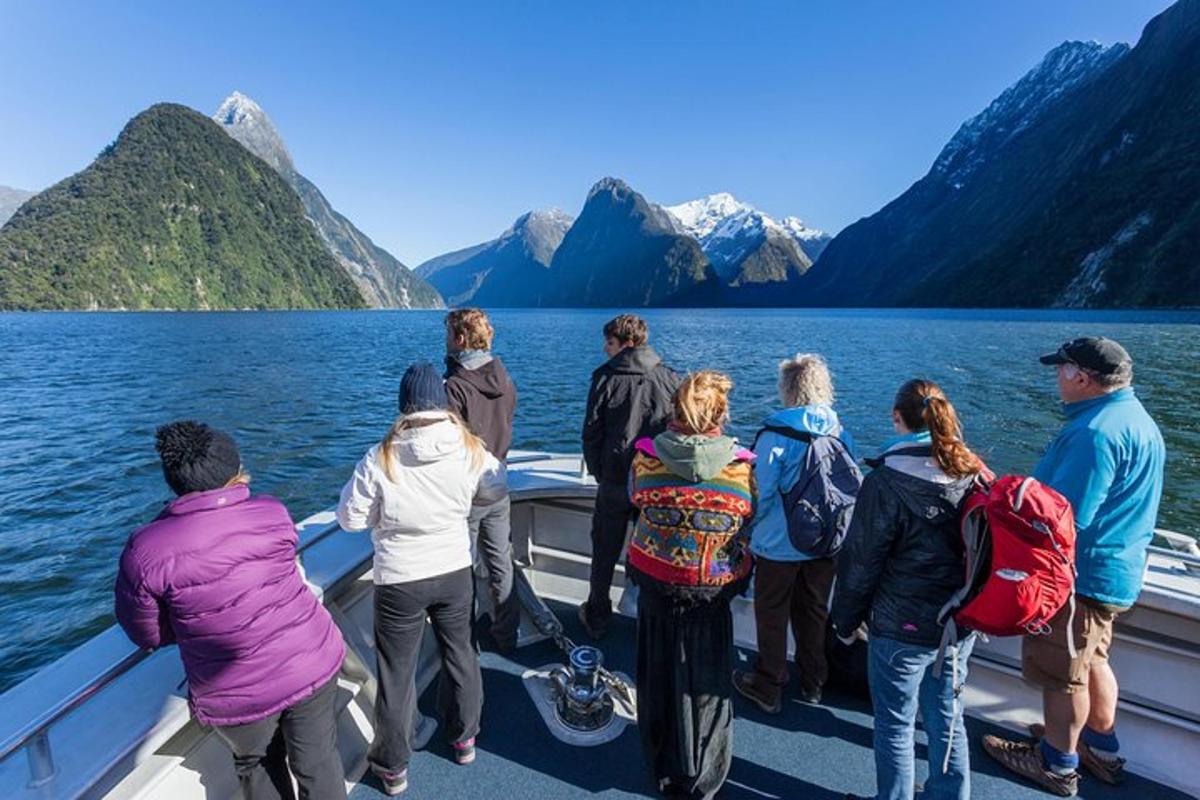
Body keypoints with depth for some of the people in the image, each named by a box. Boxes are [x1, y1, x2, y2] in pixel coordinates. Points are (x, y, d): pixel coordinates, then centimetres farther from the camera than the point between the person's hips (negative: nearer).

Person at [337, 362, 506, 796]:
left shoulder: (380, 459, -21)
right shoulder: (471, 448, -14)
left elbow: (351, 518, -10)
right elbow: (495, 492, 3)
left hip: (399, 581, -2)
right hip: (455, 572, 3)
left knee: (397, 674, 17)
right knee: (461, 655, 24)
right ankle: (464, 739, 44)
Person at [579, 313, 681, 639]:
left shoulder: (606, 378, -9)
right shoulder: (670, 378, -2)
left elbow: (591, 433, -6)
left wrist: (599, 473, 7)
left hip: (614, 481, -2)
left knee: (605, 551, 15)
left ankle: (597, 618, 29)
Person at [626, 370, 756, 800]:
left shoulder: (645, 455, -16)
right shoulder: (742, 466, -18)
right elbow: (752, 526, -4)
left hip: (656, 584, 1)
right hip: (714, 591, -1)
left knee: (659, 677, 22)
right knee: (705, 684, 18)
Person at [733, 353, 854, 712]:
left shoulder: (776, 434, -21)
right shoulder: (841, 435, -4)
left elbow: (760, 492, -19)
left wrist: (749, 532, -3)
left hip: (779, 545, -5)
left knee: (772, 616, 13)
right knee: (814, 612, 22)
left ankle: (768, 688, 28)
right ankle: (812, 683, 40)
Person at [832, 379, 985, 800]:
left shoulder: (886, 481, -20)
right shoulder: (974, 472, -3)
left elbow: (861, 560, -14)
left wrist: (846, 619, -1)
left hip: (903, 627, -6)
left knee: (895, 726, 13)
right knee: (948, 721, 22)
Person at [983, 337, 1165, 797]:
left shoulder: (1097, 431, -26)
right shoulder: (1136, 419, 8)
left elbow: (1067, 516, -28)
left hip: (1083, 573, -10)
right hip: (1116, 569, 10)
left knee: (1063, 673, 7)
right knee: (1090, 661, 25)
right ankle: (1102, 751, 41)